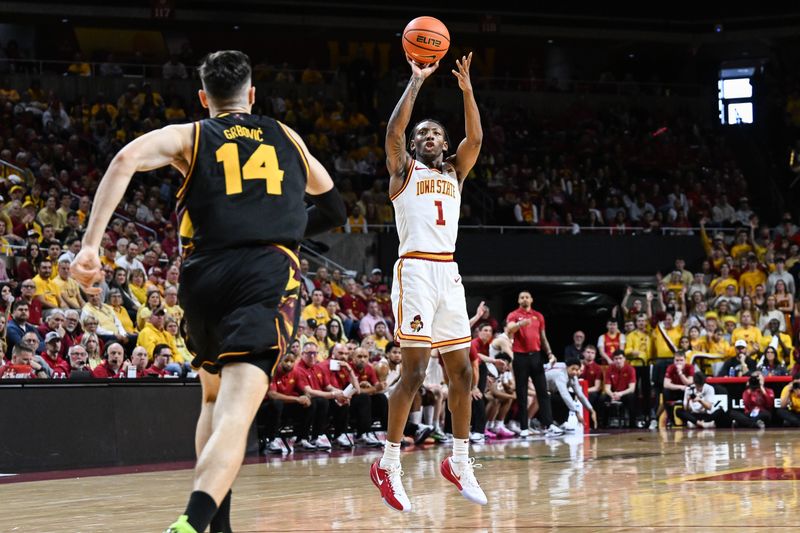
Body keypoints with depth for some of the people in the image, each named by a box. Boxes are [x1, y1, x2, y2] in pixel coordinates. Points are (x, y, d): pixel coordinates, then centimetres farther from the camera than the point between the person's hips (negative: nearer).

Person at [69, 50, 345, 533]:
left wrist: (90, 244, -11)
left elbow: (127, 159, -6)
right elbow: (332, 208, 38)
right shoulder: (287, 139, 23)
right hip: (270, 277, -1)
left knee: (216, 397, 27)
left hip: (205, 276, 1)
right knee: (235, 412, -16)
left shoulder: (190, 136, 16)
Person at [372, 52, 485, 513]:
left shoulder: (455, 174, 20)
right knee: (414, 373, -10)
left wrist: (467, 89, -3)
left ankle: (459, 462, 16)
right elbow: (394, 131, -10)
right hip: (416, 270, -6)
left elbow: (475, 138, 4)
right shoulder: (404, 171, 8)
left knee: (463, 372, 5)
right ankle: (388, 464, -3)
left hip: (449, 274, 6)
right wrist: (417, 82, -9)